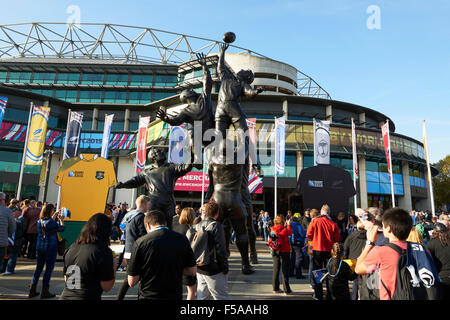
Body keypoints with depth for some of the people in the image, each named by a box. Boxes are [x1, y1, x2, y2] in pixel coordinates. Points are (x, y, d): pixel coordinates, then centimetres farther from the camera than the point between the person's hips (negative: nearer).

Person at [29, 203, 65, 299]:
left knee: (38, 268, 16)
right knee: (49, 269, 4)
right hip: (50, 247, -7)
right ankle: (45, 292, 10)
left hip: (39, 247, 7)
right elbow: (61, 228, -5)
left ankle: (32, 291, 22)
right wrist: (61, 219, 8)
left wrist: (54, 217, 24)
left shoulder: (39, 221, 4)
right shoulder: (51, 222, -17)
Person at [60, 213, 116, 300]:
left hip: (65, 296, 6)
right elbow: (106, 287, -13)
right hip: (87, 297, -6)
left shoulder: (72, 248, 4)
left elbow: (66, 279, 16)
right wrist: (113, 267, 1)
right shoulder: (103, 251, -15)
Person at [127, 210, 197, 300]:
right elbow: (193, 271, 0)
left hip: (148, 296, -1)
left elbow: (132, 282, -9)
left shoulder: (140, 243, -14)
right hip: (175, 296, 1)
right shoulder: (182, 240, -9)